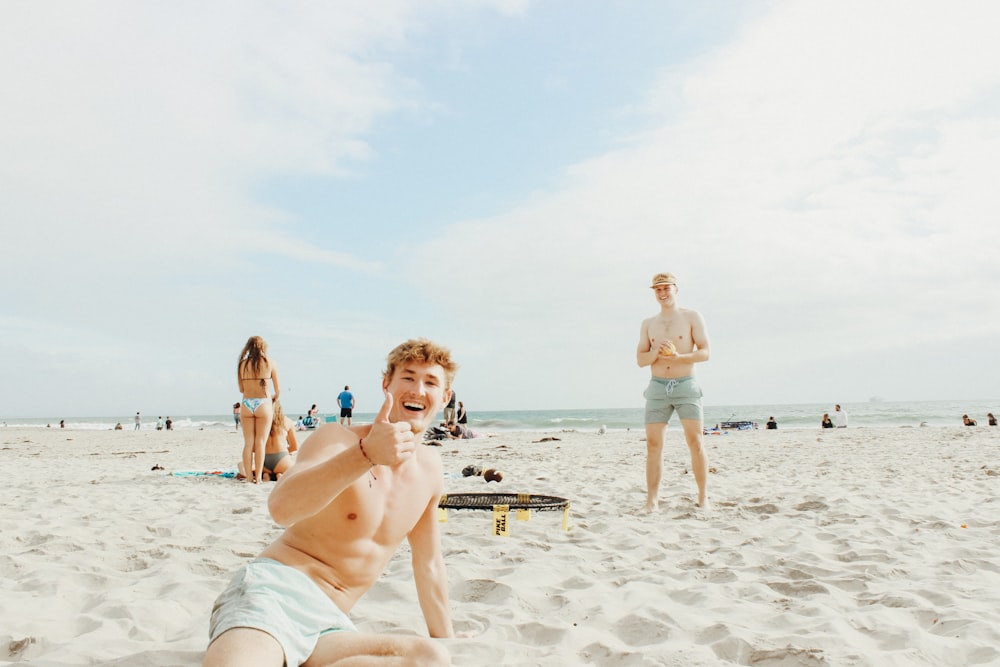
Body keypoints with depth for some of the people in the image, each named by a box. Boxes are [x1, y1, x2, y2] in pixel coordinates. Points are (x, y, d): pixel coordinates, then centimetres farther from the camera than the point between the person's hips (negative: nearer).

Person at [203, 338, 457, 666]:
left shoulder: (430, 468, 12)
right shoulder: (338, 438, -5)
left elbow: (429, 564, 23)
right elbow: (281, 507, -26)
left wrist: (446, 638, 28)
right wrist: (366, 454, -37)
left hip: (329, 625, 8)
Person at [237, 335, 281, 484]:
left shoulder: (242, 364, 5)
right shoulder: (269, 363, 0)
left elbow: (241, 389, 10)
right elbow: (278, 390, 3)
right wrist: (274, 398, 24)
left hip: (246, 404, 2)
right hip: (263, 404, -2)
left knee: (248, 443, 7)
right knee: (260, 442, 2)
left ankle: (249, 476, 7)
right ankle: (258, 477, 0)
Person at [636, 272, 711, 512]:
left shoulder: (692, 317, 3)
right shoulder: (648, 323, 12)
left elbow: (705, 352, -4)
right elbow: (640, 360, 8)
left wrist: (678, 357, -20)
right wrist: (656, 352, -13)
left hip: (686, 385, -2)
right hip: (657, 387, 2)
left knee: (695, 442, -5)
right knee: (653, 444, -3)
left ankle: (702, 499, 5)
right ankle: (651, 500, 1)